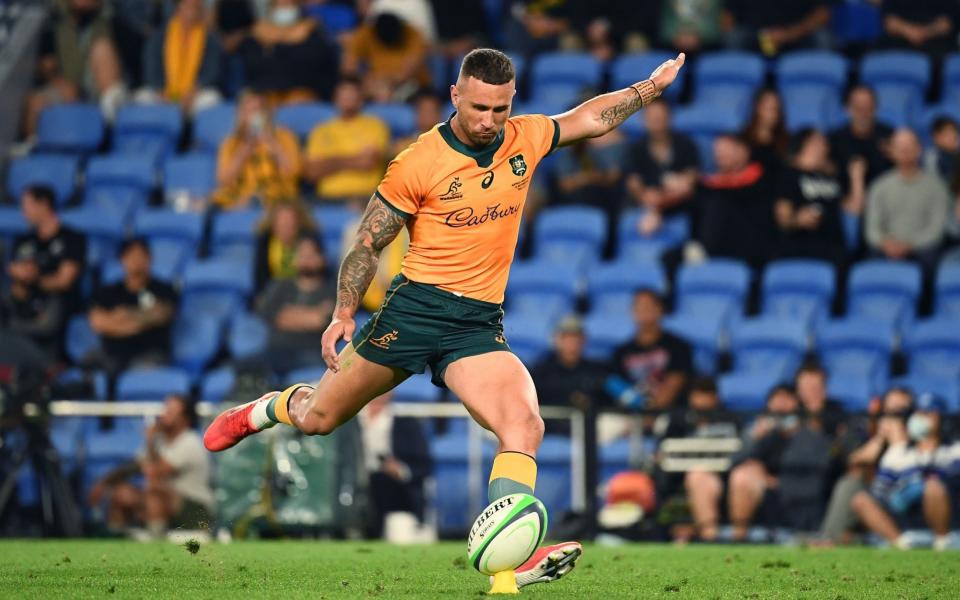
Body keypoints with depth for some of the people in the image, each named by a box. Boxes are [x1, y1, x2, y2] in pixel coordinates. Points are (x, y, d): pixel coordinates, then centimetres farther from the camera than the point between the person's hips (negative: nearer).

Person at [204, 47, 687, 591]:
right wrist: (345, 313, -8)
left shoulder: (526, 140, 4)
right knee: (318, 418, 6)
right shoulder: (418, 164, -9)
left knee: (525, 426, -21)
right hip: (415, 307, -3)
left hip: (480, 322, 3)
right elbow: (369, 243, -1)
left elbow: (590, 118, 23)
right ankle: (260, 412, 41)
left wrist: (652, 86, 25)